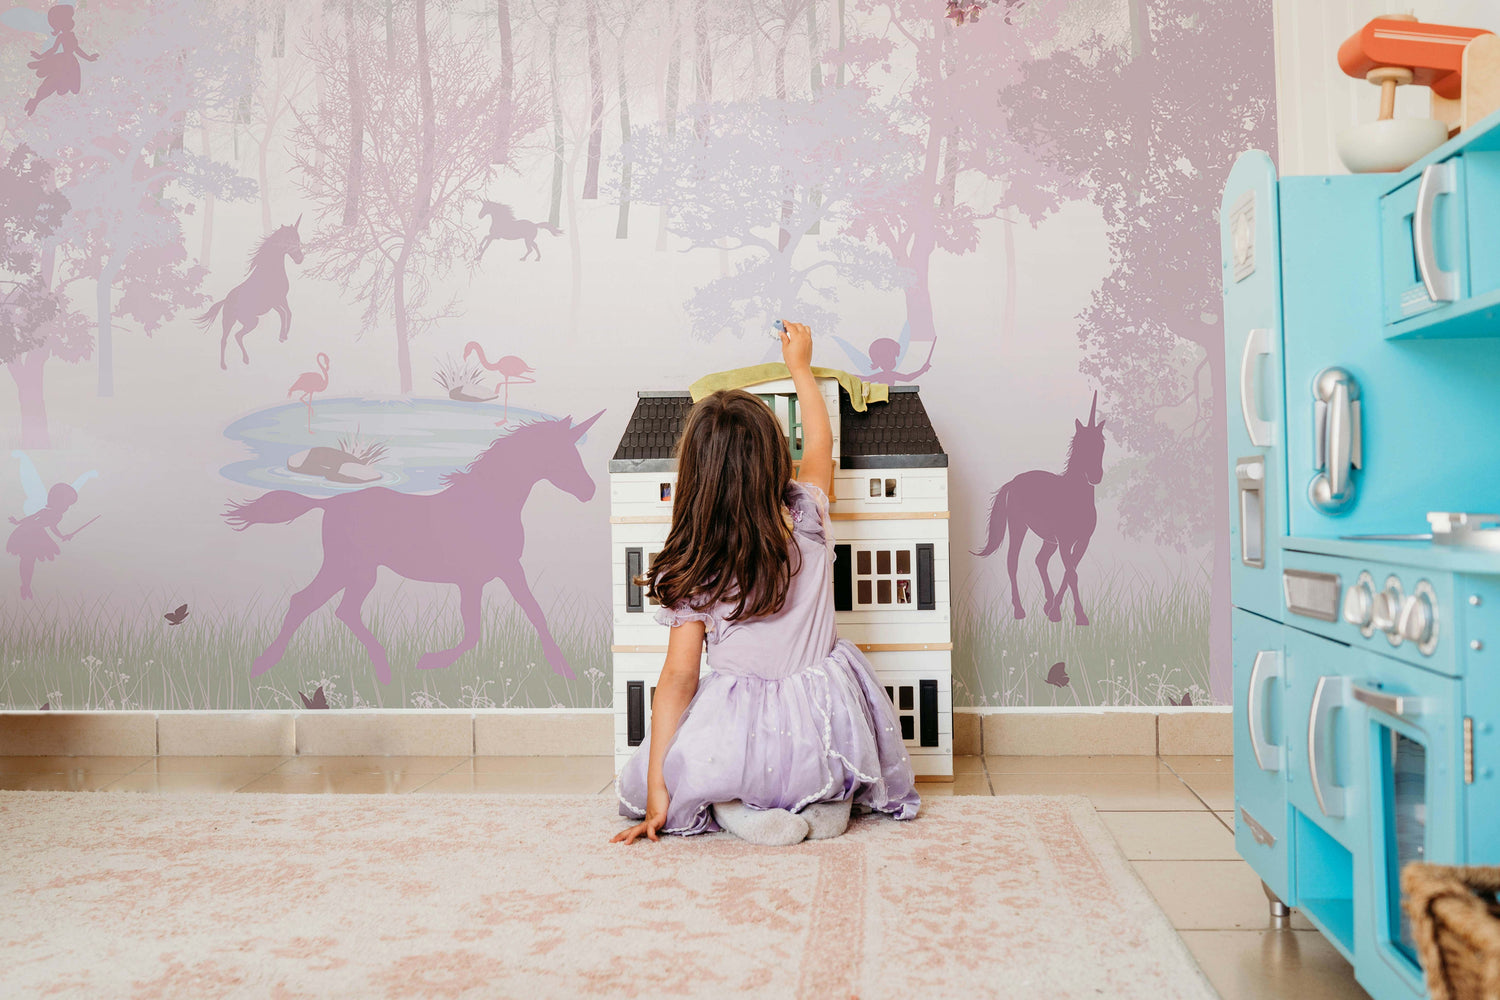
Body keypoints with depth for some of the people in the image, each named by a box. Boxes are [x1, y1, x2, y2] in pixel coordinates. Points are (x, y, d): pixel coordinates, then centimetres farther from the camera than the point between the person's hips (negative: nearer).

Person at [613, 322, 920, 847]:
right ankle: (825, 798, 11)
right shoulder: (808, 519, -5)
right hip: (824, 734, 1)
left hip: (738, 742, -1)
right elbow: (820, 443, 17)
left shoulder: (691, 568, -9)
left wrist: (655, 791, -5)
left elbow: (679, 675, -10)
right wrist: (801, 367, 32)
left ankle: (735, 809, -1)